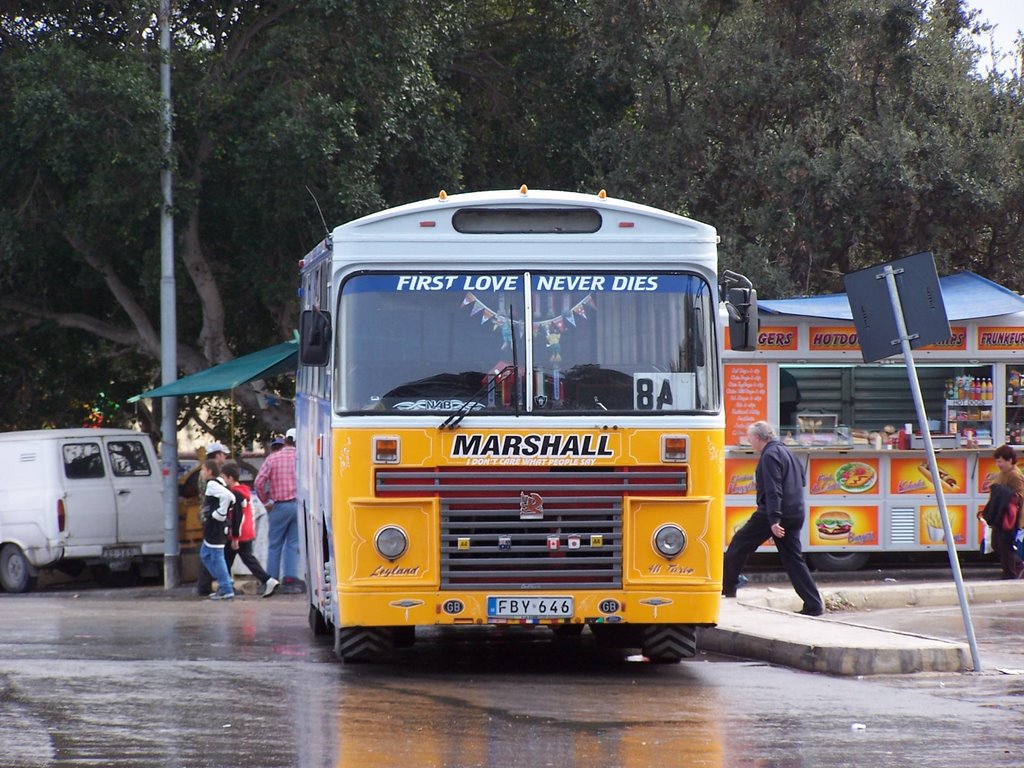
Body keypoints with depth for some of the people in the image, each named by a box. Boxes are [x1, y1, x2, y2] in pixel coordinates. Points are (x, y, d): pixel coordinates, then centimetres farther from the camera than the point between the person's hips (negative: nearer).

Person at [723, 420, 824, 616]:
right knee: (793, 558, 7)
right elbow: (802, 481, 30)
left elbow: (773, 490, -20)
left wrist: (774, 520, -26)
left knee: (739, 545, 6)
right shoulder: (786, 452, 18)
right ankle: (814, 605, -2)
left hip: (771, 513, -9)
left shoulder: (770, 455, -11)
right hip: (795, 516, 9)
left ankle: (727, 587, 12)